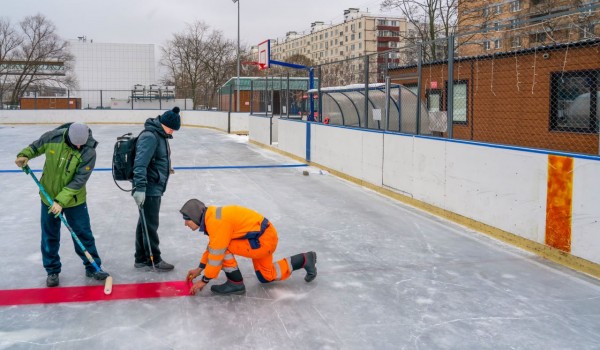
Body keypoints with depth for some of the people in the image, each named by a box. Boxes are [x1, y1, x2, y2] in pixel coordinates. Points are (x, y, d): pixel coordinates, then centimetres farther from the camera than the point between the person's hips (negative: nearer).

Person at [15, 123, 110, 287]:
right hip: (49, 197, 2)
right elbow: (36, 146, 5)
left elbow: (79, 181, -26)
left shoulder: (89, 152, -24)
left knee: (84, 234, 6)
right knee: (50, 236, 11)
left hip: (74, 200, -2)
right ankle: (52, 271, 27)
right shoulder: (53, 137, -17)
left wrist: (61, 201, -31)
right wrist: (25, 155, -15)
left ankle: (92, 267, 22)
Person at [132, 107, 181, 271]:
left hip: (155, 188, 10)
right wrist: (139, 188, -34)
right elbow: (140, 164, -29)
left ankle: (141, 258, 26)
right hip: (149, 189, -10)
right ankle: (154, 260, 13)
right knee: (150, 225, 2)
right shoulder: (149, 137, -20)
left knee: (145, 223, 16)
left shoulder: (160, 135, 12)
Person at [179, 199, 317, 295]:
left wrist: (205, 280, -13)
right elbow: (213, 245, 18)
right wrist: (200, 268, 19)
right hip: (265, 235, 11)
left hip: (262, 240, -11)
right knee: (266, 276, 21)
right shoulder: (212, 216, 6)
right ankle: (305, 260, 28)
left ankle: (235, 284, -1)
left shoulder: (216, 221, -25)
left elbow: (217, 252, -23)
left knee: (223, 247, -16)